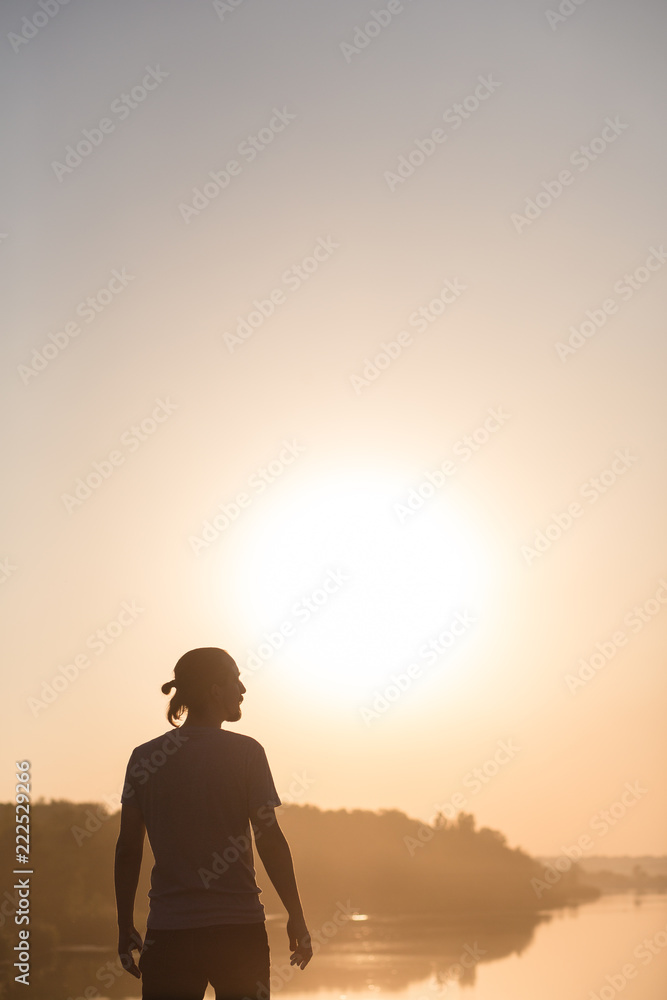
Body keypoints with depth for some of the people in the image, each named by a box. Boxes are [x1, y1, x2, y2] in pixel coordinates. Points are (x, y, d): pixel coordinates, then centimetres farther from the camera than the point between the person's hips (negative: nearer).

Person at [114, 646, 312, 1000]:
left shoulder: (144, 758, 4)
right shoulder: (245, 753, -4)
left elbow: (128, 848, 4)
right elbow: (269, 839, -6)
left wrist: (125, 927, 11)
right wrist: (296, 917, 2)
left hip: (168, 930, 2)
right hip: (240, 929, -2)